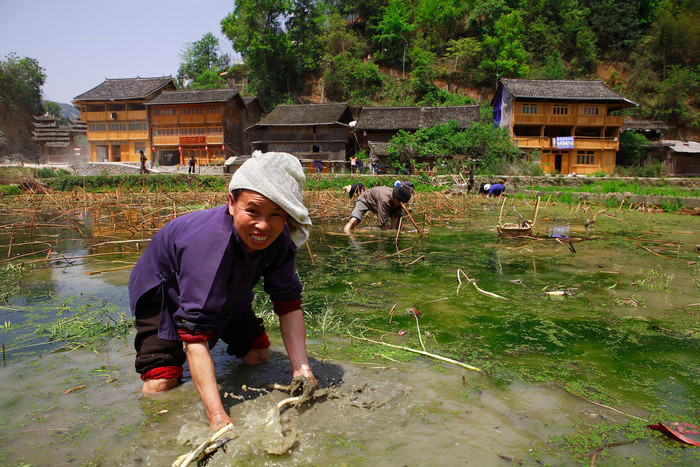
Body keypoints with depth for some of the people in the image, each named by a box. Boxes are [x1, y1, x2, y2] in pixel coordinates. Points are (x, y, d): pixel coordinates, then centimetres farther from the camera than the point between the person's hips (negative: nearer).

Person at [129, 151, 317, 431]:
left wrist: (301, 369, -29)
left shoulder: (280, 240, -26)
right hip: (164, 291, -5)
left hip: (226, 290, 5)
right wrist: (217, 416, -51)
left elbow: (289, 303, -19)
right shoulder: (209, 243, -45)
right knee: (160, 385, -16)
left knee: (258, 356, 4)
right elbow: (194, 334, -45)